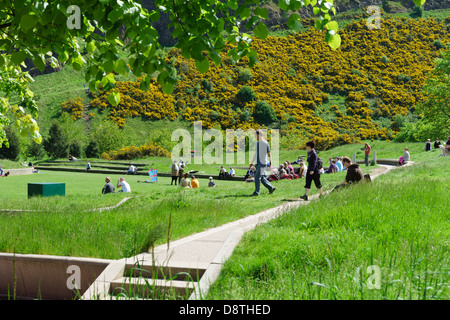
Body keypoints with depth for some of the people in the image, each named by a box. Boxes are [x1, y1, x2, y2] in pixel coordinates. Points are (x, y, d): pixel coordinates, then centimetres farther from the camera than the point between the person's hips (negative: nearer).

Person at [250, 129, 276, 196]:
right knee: (262, 178, 9)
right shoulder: (257, 143, 14)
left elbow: (269, 154, -8)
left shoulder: (265, 143, -9)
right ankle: (271, 188, 22)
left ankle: (256, 192, -7)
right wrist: (252, 163, 22)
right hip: (257, 163, 8)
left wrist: (270, 164, -12)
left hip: (262, 163, -8)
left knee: (257, 177, -11)